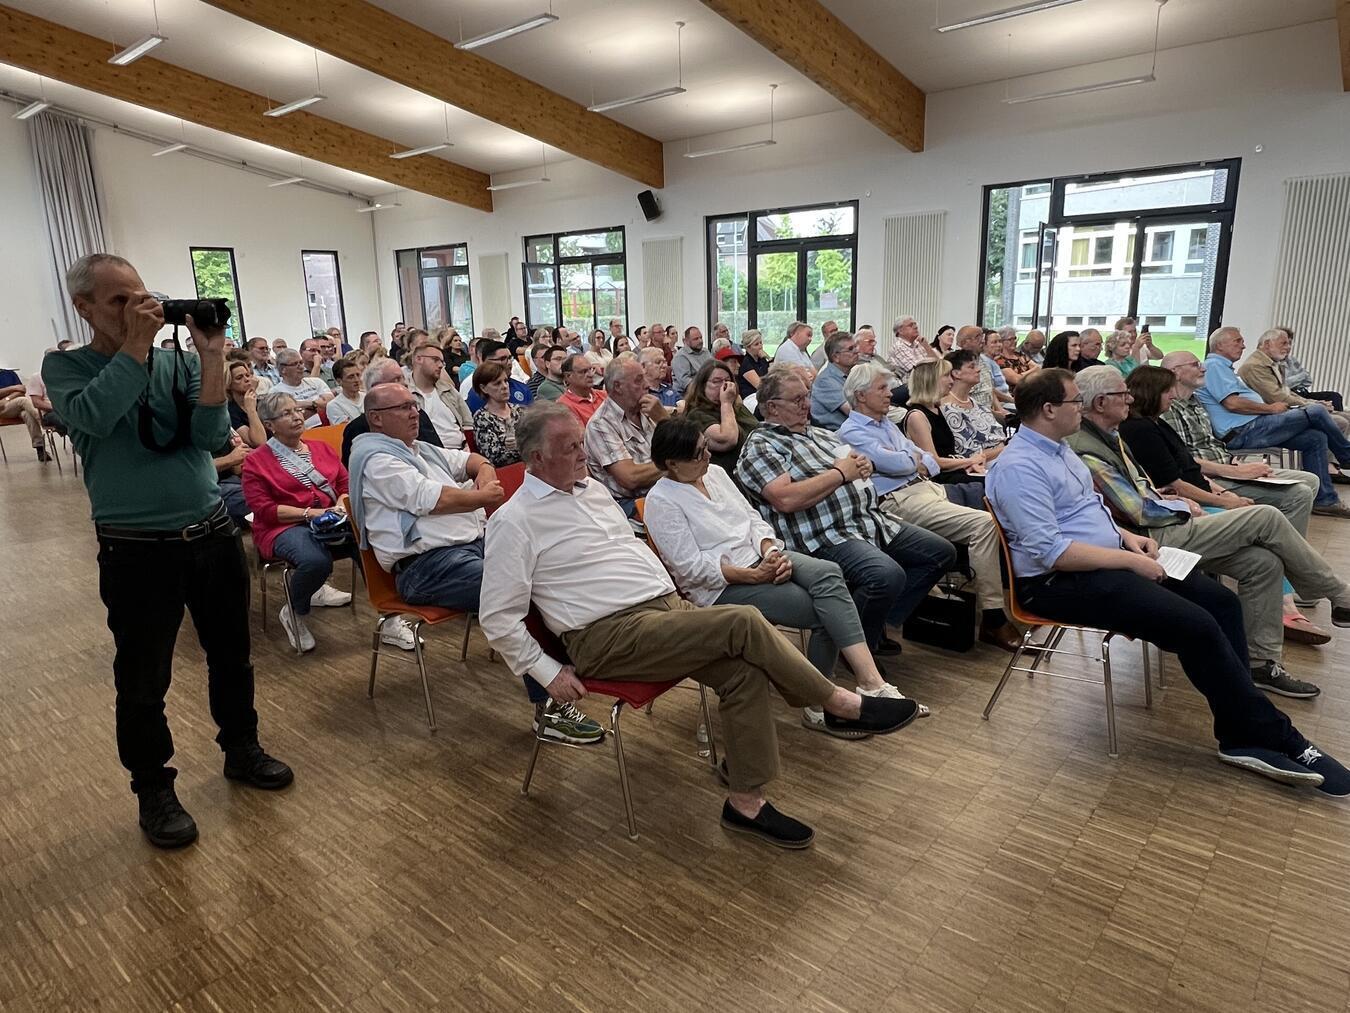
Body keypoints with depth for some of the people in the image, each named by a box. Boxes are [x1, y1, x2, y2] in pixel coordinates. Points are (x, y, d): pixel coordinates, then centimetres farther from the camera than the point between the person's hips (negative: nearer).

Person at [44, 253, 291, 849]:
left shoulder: (178, 361, 2)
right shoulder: (65, 367, -2)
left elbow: (212, 437, -10)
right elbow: (92, 415, -24)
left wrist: (212, 358, -17)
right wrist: (135, 346, -20)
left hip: (212, 534, 3)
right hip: (137, 552, -3)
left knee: (231, 654, 17)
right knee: (143, 681, 8)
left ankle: (240, 749, 38)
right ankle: (153, 790, 27)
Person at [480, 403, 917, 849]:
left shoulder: (591, 488, 16)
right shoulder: (514, 522, -7)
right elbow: (498, 618, -7)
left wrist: (672, 597, 16)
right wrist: (549, 673, -9)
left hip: (666, 604, 8)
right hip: (608, 636, -7)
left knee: (744, 670, -16)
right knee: (744, 623, -22)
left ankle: (746, 801, -3)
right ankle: (841, 705, -5)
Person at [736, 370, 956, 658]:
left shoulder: (821, 434, 21)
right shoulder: (760, 447, -6)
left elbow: (857, 466, 30)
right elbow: (786, 500, -22)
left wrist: (864, 465, 4)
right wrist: (840, 473, -12)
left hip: (874, 519, 10)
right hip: (826, 535, -10)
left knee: (942, 552, 9)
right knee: (888, 575, -33)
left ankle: (878, 623, 14)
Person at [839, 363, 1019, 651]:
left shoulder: (887, 424, 25)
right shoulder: (851, 432, -3)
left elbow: (929, 460, 21)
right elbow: (893, 463, -16)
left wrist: (917, 463, -2)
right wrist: (916, 458, 5)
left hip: (928, 487, 9)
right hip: (900, 500, -9)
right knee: (984, 524, -25)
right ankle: (993, 620, -20)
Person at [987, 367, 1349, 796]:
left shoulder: (1057, 448, 13)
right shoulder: (1019, 467, -19)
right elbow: (1049, 551, -25)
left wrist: (1126, 536, 7)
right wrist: (1129, 560, -18)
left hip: (1108, 560, 10)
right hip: (1061, 582, -10)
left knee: (1220, 600, -2)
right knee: (1196, 626, -20)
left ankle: (1241, 736, 1)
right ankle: (1278, 739, -1)